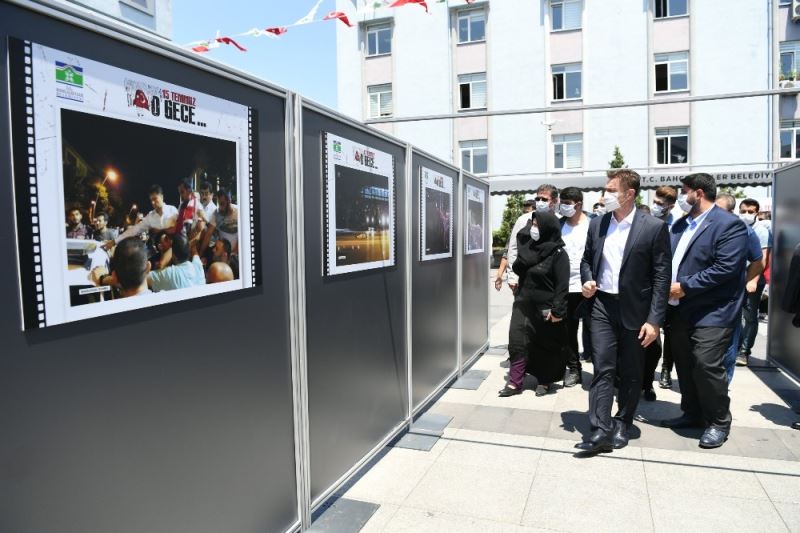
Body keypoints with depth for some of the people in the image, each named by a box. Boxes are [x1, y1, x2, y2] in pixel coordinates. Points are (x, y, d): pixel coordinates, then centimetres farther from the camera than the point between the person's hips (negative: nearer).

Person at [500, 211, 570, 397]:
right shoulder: (528, 247, 7)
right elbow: (517, 269, 19)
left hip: (545, 309, -6)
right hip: (522, 305, 6)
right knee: (517, 343, 2)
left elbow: (562, 284, -16)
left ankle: (545, 381, 25)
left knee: (546, 346, 9)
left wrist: (557, 310, -20)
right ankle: (515, 382, 8)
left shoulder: (558, 253, -12)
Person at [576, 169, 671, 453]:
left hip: (635, 310, -2)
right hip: (602, 306, 3)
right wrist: (587, 280, -5)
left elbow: (661, 276, -8)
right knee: (603, 369, -2)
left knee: (631, 373, 11)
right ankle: (601, 430, 1)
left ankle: (622, 425, 27)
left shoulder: (654, 227, -8)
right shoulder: (597, 223, 5)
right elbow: (587, 259, 17)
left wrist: (654, 320, -12)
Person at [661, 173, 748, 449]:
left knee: (707, 365, -7)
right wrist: (666, 286, -2)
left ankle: (718, 422, 13)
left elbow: (725, 268, -20)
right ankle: (692, 414, 31)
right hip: (681, 309, 8)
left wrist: (684, 287, -19)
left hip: (711, 312, -7)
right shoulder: (680, 225, 13)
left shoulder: (729, 225, -11)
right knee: (684, 364, 14)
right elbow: (667, 259, 16)